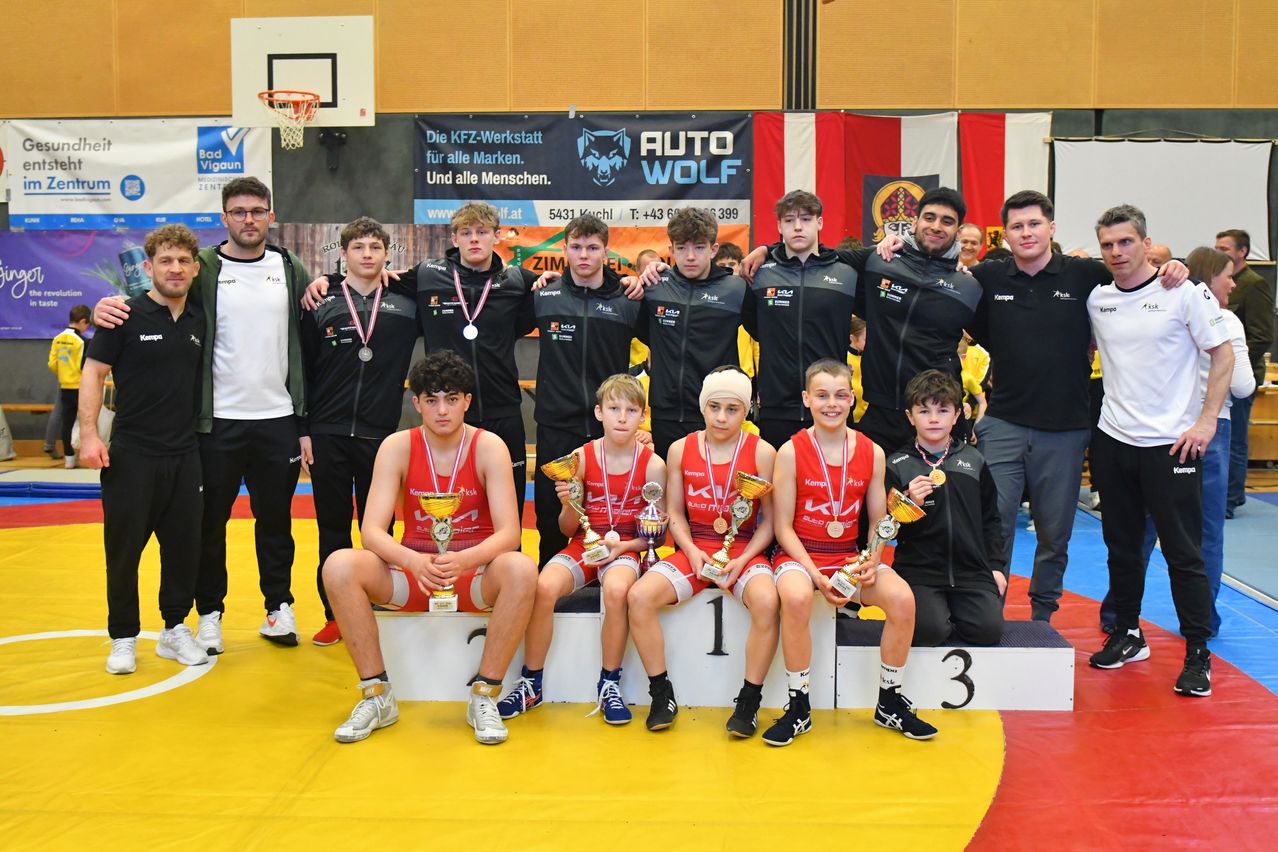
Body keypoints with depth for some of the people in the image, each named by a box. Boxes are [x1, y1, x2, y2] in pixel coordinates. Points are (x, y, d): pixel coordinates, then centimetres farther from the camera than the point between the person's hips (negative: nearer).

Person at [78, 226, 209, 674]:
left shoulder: (200, 320, 7)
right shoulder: (126, 316, -6)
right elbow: (94, 373, -6)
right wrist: (88, 434, -15)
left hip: (185, 456, 4)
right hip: (131, 456, -4)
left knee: (184, 548, 9)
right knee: (124, 549, 4)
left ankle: (175, 630, 24)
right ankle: (124, 638, 18)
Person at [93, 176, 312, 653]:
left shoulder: (291, 270, 5)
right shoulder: (202, 270, 0)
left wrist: (308, 421, 3)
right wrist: (108, 307, -22)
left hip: (277, 421, 1)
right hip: (218, 421, -1)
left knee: (275, 520, 11)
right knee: (210, 521, 7)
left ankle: (278, 606, 24)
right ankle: (210, 613, 21)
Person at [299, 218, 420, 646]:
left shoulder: (406, 306, 4)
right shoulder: (321, 308, 4)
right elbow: (303, 371, 4)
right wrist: (302, 433, 0)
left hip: (381, 435, 0)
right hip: (328, 436, 0)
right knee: (332, 530, 8)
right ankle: (335, 616, 19)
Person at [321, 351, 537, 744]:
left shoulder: (488, 446, -8)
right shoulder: (397, 447, -4)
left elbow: (509, 533, -16)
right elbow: (372, 530, -13)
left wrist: (461, 561, -36)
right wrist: (415, 562, -34)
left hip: (475, 573, -1)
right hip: (412, 571, 2)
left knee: (520, 569, -34)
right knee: (339, 566, -25)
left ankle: (484, 697, -17)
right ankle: (377, 696, -11)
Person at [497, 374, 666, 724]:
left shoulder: (652, 464, -2)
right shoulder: (581, 457, 1)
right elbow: (568, 529, 7)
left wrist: (624, 545, -14)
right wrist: (568, 505, -14)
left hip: (626, 548, -2)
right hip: (582, 545, 2)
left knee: (616, 589, -36)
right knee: (544, 586, -28)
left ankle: (609, 685, -14)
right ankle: (530, 685, -9)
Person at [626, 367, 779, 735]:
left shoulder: (762, 452, -3)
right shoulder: (680, 450, 4)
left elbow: (770, 519, -2)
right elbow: (675, 513, 7)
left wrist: (743, 560, -15)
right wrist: (691, 551, -10)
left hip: (744, 549, -2)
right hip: (694, 549, 2)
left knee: (766, 601, -34)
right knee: (639, 596, -23)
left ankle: (749, 701, -15)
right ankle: (662, 693, -6)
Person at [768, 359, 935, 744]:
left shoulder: (872, 453, 3)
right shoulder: (791, 452, -6)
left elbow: (878, 521, 8)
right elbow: (783, 527, -7)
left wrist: (872, 561, -12)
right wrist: (815, 574, -18)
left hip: (849, 554, 3)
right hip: (799, 554, -3)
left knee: (902, 598, -23)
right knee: (795, 597, -36)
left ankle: (890, 702, 0)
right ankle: (798, 708, -16)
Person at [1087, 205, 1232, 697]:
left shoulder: (1184, 293, -7)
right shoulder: (1096, 300, 5)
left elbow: (1223, 355, -5)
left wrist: (1206, 421, -11)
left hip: (1171, 444, -4)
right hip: (1112, 440, 5)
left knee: (1184, 553, 0)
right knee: (1122, 546, 14)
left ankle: (1198, 654, 10)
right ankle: (1128, 636, 28)